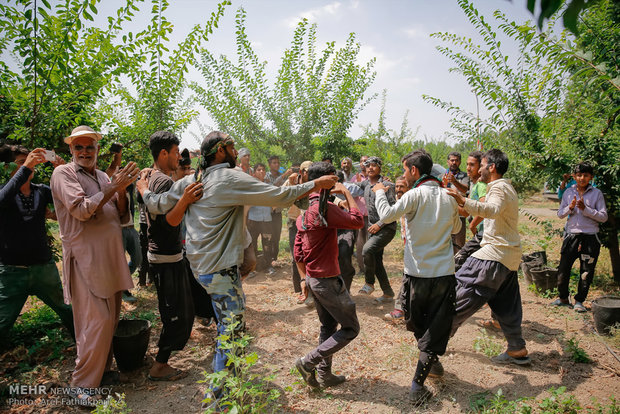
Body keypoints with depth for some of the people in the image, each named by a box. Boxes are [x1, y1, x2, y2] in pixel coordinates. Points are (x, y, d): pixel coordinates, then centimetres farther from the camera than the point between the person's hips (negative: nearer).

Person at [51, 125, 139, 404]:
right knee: (97, 322, -7)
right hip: (86, 259, -7)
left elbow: (121, 217, 11)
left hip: (111, 257, 7)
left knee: (111, 319, 13)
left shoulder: (104, 177, 13)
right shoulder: (63, 174, -4)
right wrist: (114, 187, -18)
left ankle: (103, 368, 30)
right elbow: (82, 210, -18)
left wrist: (122, 191, -6)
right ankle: (82, 385, 9)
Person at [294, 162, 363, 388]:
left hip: (313, 278, 10)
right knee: (350, 328, 4)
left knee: (328, 326, 21)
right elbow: (357, 221, -19)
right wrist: (346, 192, -10)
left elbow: (298, 249, 12)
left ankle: (324, 375, 31)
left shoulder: (305, 210, 9)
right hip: (328, 279, -9)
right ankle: (309, 362, 5)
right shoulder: (324, 208, -21)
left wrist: (304, 278, 17)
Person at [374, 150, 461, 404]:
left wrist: (380, 192, 0)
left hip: (418, 272, -3)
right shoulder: (447, 197, 5)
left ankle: (431, 363, 37)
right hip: (444, 272, 3)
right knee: (436, 329, 7)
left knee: (418, 324, 21)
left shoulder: (415, 195, -10)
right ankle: (417, 385, 5)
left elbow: (386, 216, -16)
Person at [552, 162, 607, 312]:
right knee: (563, 268, 3)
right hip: (571, 235, 2)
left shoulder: (597, 193, 0)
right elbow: (560, 214, 9)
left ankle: (579, 301, 20)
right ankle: (563, 298, 21)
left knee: (586, 272, 5)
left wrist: (585, 209, -15)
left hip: (590, 238, -1)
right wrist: (570, 207, -10)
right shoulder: (569, 192, 6)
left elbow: (604, 217, -3)